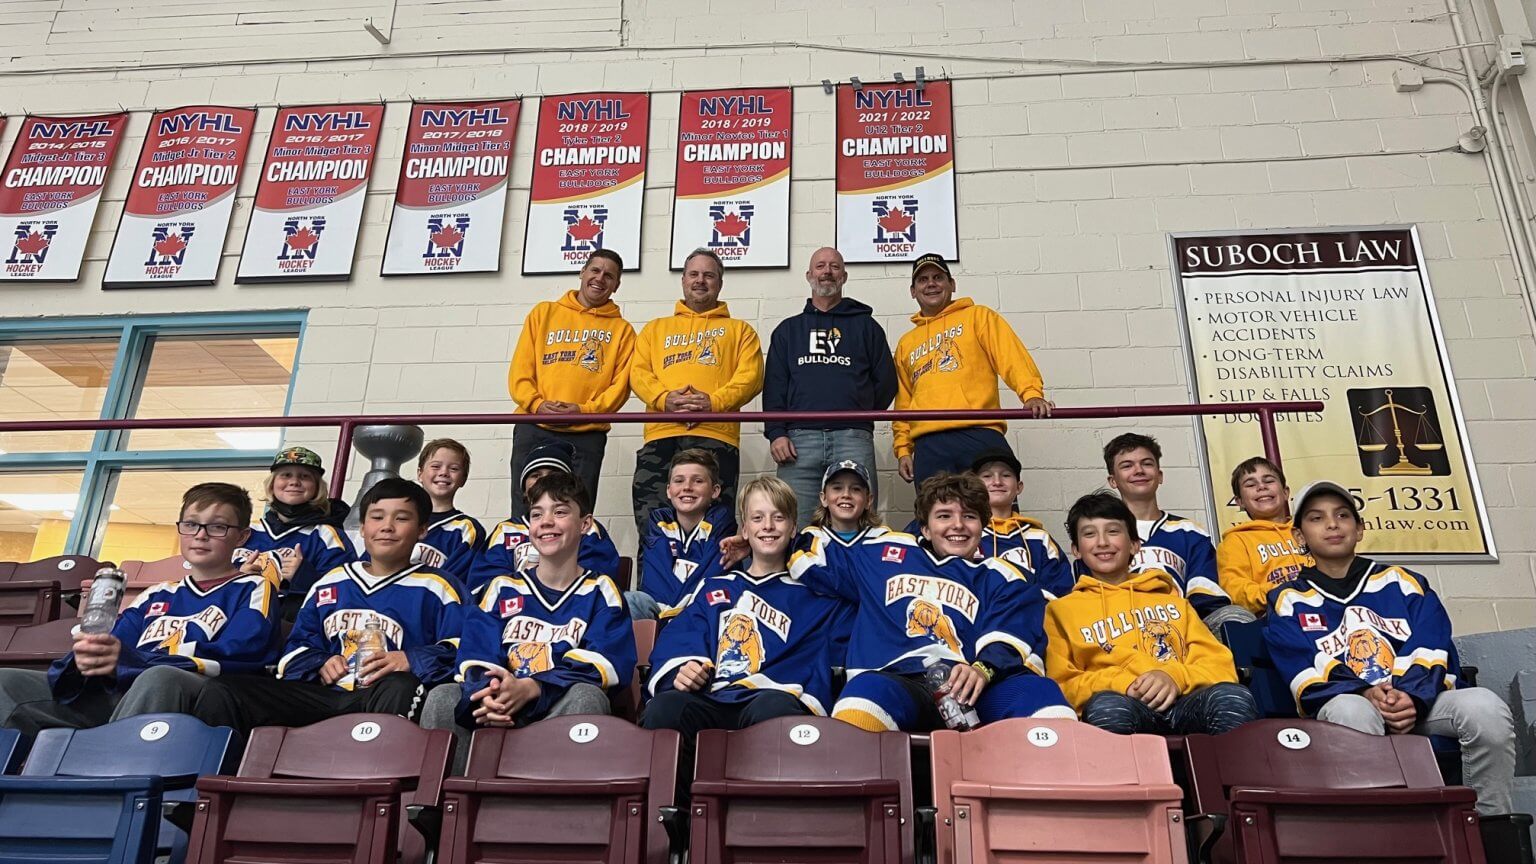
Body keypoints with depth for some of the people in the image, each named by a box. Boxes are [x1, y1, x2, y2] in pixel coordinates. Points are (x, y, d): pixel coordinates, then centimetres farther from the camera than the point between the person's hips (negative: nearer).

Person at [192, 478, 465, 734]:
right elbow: (298, 647, 28)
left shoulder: (435, 588, 10)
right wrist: (319, 664, 5)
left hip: (382, 697, -4)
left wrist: (410, 660, -19)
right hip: (324, 694, 5)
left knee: (399, 689, -43)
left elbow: (459, 648, -2)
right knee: (220, 694, -13)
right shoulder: (329, 584, 25)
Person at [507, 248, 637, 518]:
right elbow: (520, 370, 8)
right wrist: (537, 404, -9)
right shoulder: (544, 313, 15)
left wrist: (586, 410, -12)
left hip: (586, 435, -1)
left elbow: (621, 383, 2)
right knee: (524, 513, -3)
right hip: (533, 429, 1)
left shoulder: (622, 329, 12)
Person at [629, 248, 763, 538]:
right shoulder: (656, 328, 26)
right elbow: (639, 372, 12)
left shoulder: (739, 329, 20)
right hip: (661, 434, 2)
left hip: (716, 436, -1)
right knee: (651, 522, -7)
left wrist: (714, 401, -14)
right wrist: (664, 399, -9)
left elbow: (750, 375, 4)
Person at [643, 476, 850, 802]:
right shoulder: (714, 589, 30)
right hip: (710, 703, 2)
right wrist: (681, 671, -5)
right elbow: (675, 640, 16)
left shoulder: (815, 596, 26)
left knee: (772, 707, -39)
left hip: (776, 698, -1)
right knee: (664, 707, -33)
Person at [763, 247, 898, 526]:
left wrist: (859, 417, 8)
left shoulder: (865, 325, 19)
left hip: (853, 439, -1)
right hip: (799, 439, 1)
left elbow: (886, 380, 13)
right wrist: (776, 432, -1)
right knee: (795, 528, -6)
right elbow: (774, 385, 12)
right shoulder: (788, 329, 21)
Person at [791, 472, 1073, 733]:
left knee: (1038, 690, -34)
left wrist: (984, 669, -15)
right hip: (896, 681, 0)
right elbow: (817, 566, 41)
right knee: (868, 690, -40)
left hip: (968, 688, 1)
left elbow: (1010, 639, 5)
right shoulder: (885, 554, 30)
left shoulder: (1001, 578, 25)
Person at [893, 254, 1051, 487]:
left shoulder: (977, 316, 14)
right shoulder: (905, 344, 25)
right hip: (928, 447, 3)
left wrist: (1032, 394, -17)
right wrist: (903, 449, 12)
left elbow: (1012, 355, -1)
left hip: (979, 435, -3)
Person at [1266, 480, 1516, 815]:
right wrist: (1366, 694, -19)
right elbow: (1307, 679, 0)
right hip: (1344, 705, -2)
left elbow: (1430, 653, 4)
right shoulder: (1289, 601, 13)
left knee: (1485, 706, -29)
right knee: (1352, 711, -38)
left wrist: (1411, 697, -17)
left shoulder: (1402, 582, 18)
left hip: (1420, 702, 3)